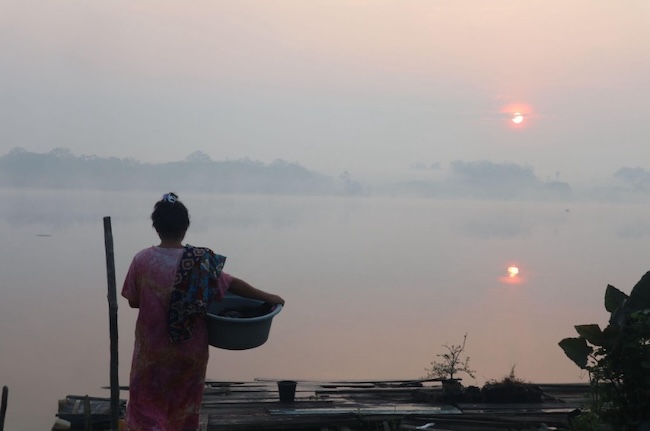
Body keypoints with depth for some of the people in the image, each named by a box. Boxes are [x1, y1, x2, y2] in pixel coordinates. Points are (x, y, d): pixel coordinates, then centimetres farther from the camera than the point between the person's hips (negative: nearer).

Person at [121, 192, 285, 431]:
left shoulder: (142, 260, -11)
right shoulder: (201, 261, -11)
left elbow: (133, 301, -2)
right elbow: (234, 284, -1)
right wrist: (267, 297, 13)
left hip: (152, 349, -1)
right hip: (189, 350, 1)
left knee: (148, 407, 10)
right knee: (183, 406, 19)